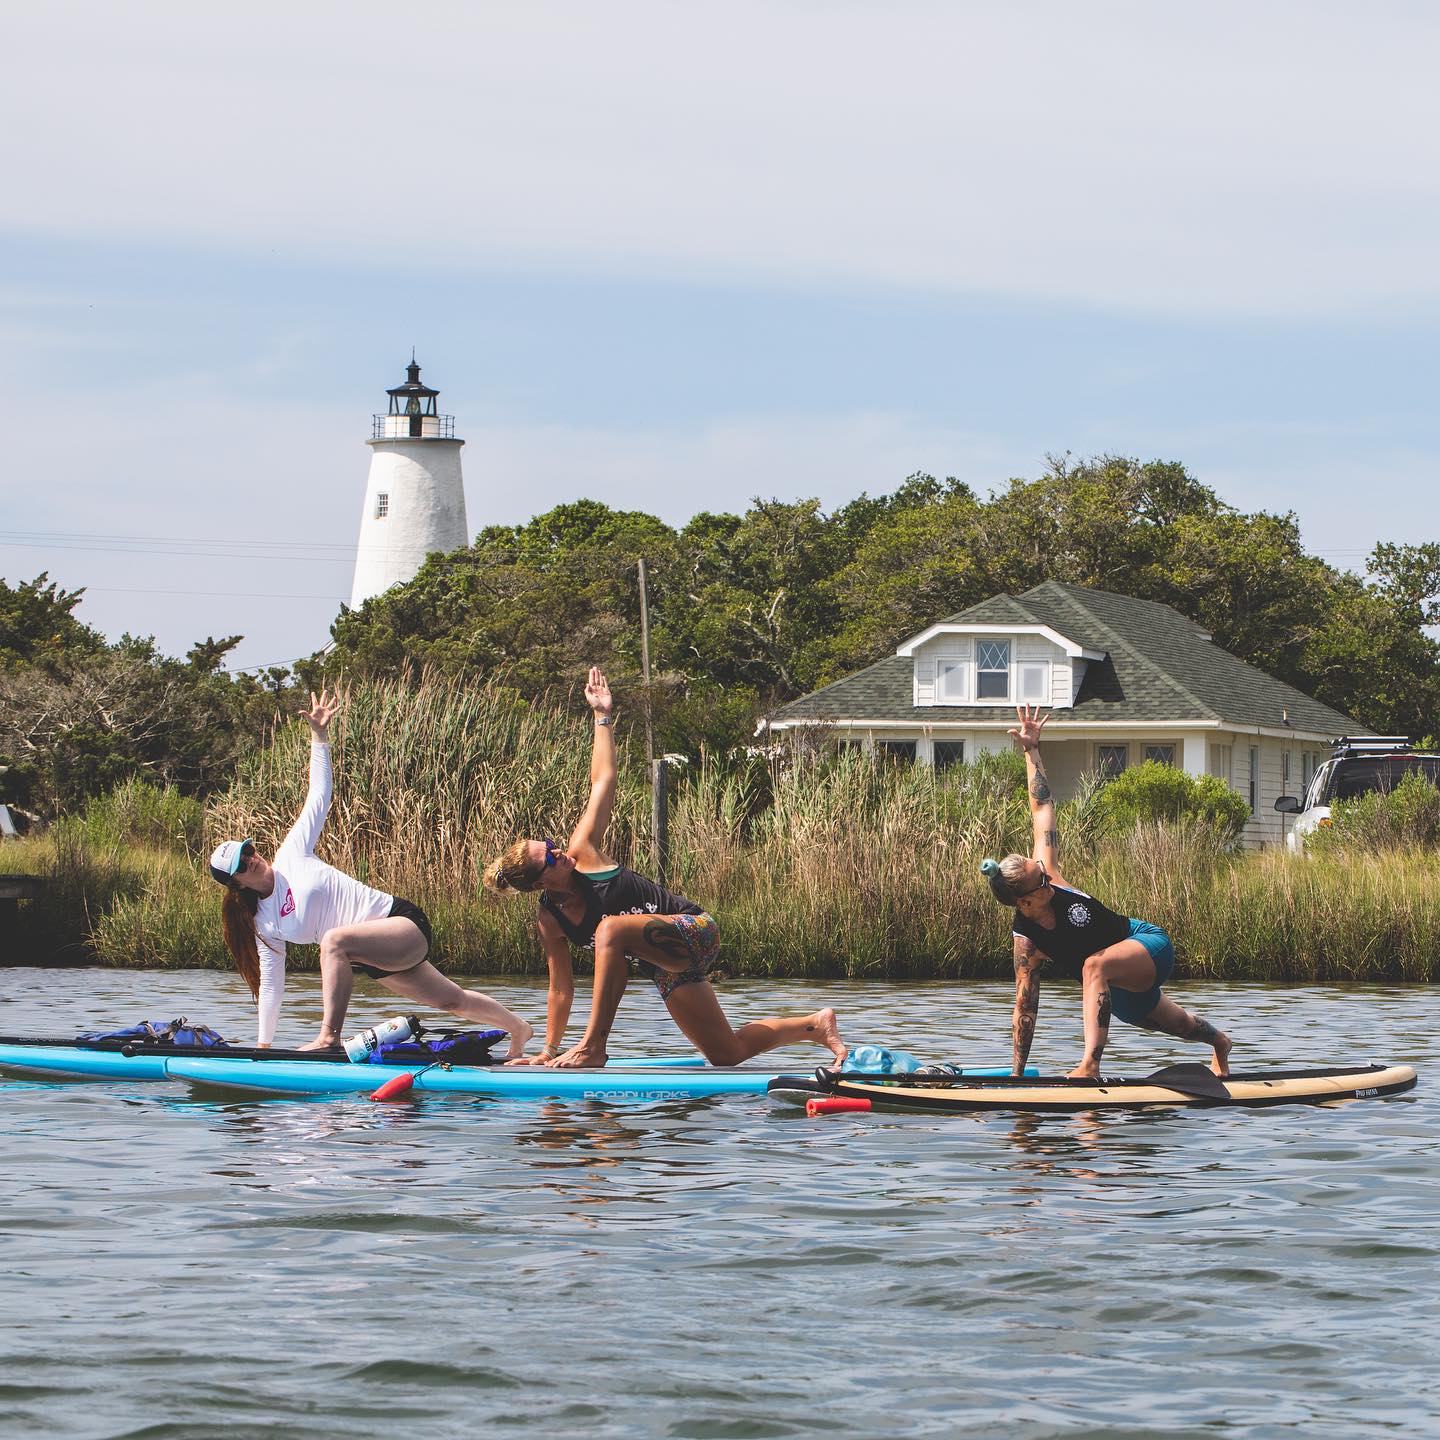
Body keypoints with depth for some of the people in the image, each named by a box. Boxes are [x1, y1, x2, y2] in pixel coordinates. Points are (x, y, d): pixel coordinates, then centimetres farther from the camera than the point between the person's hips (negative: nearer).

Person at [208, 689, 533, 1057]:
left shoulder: (290, 857, -4)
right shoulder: (263, 925, 5)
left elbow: (318, 798, 0)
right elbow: (269, 986, 9)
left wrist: (319, 736, -6)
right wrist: (263, 1046, 5)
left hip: (404, 923, -6)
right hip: (379, 956, 6)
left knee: (335, 939, -34)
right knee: (451, 999, 16)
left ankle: (329, 1038, -37)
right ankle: (518, 1028, 39)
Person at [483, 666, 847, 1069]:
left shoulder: (582, 854, -11)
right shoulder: (550, 924, -3)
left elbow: (603, 782, -7)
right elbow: (561, 988, 5)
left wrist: (602, 716, -8)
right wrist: (549, 1051, 4)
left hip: (694, 930, -6)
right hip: (666, 968, 6)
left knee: (612, 929, -34)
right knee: (728, 1055, 11)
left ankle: (593, 1046, -30)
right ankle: (814, 1025, 33)